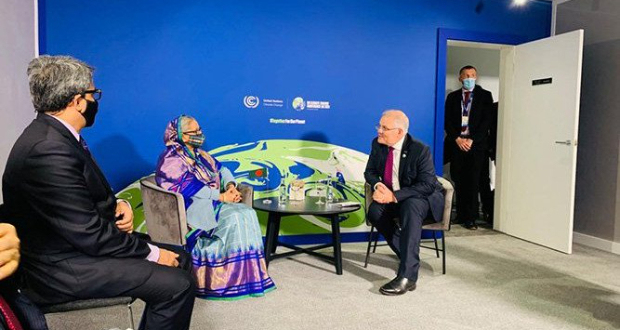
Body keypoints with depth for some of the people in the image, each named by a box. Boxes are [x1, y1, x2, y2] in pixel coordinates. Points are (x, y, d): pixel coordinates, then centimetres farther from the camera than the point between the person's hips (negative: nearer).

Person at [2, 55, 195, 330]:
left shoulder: (55, 133, 4)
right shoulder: (47, 149, -26)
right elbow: (89, 233, -25)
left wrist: (117, 204, -5)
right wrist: (150, 252, -15)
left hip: (77, 243, 10)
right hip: (61, 269, -10)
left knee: (180, 259, 8)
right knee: (177, 285, -18)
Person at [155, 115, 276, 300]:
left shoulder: (199, 154, 18)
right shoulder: (171, 161, -9)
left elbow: (221, 170, 15)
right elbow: (191, 188, -20)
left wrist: (230, 185, -7)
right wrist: (222, 197, -19)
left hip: (212, 202, 8)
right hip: (195, 210, -8)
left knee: (248, 213, -16)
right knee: (233, 219, -27)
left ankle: (250, 274, -15)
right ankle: (232, 280, -17)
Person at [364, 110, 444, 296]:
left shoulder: (420, 150, -21)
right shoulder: (378, 144, -5)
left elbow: (427, 185, -24)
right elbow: (370, 172, 5)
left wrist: (394, 196, -32)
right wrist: (377, 185, -20)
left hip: (423, 198, -5)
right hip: (392, 197, 5)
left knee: (410, 207, -39)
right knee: (375, 211, -26)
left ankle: (407, 276, -40)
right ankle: (409, 256, -9)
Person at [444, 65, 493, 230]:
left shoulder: (485, 96, 8)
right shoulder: (452, 97, 14)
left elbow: (486, 120, 0)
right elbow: (447, 121, 7)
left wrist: (472, 140, -9)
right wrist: (457, 139, -6)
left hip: (476, 144, -2)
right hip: (457, 144, 2)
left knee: (472, 182, -4)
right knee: (458, 181, 0)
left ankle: (470, 218, 0)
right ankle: (460, 215, 9)